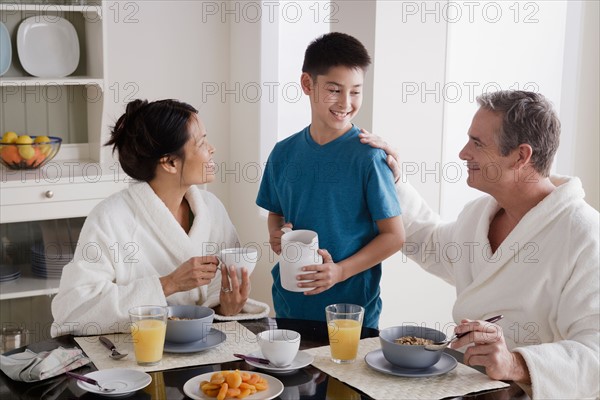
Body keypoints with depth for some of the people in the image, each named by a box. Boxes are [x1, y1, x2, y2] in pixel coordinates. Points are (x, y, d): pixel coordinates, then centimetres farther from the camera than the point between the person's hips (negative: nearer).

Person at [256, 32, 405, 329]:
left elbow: (394, 235, -9)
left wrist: (340, 271, -19)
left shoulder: (368, 156, -12)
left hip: (352, 307, -4)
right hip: (289, 305, 4)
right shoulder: (284, 153, 2)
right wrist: (275, 234, -5)